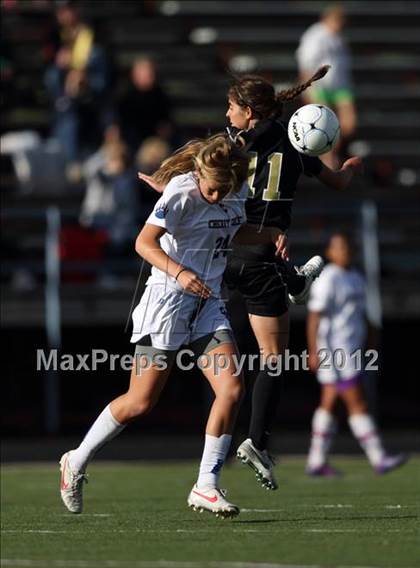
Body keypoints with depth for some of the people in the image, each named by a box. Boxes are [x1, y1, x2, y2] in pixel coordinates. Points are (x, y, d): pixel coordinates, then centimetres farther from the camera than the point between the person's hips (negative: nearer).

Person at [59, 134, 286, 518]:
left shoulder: (238, 192, 4)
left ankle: (206, 486, -6)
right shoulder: (181, 193, -17)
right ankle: (77, 462, 18)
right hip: (168, 300, -6)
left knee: (232, 388, -13)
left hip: (208, 304, 6)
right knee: (141, 402, -3)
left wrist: (268, 235, 6)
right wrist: (178, 272, -40)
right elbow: (145, 243, -23)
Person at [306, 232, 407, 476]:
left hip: (352, 351, 9)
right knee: (357, 404, -10)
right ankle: (379, 460, -12)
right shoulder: (327, 280, -11)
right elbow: (314, 317, -15)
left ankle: (316, 462, 13)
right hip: (334, 350, -9)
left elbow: (362, 316, 22)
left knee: (329, 405, 10)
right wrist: (314, 351, -20)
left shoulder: (356, 278, 16)